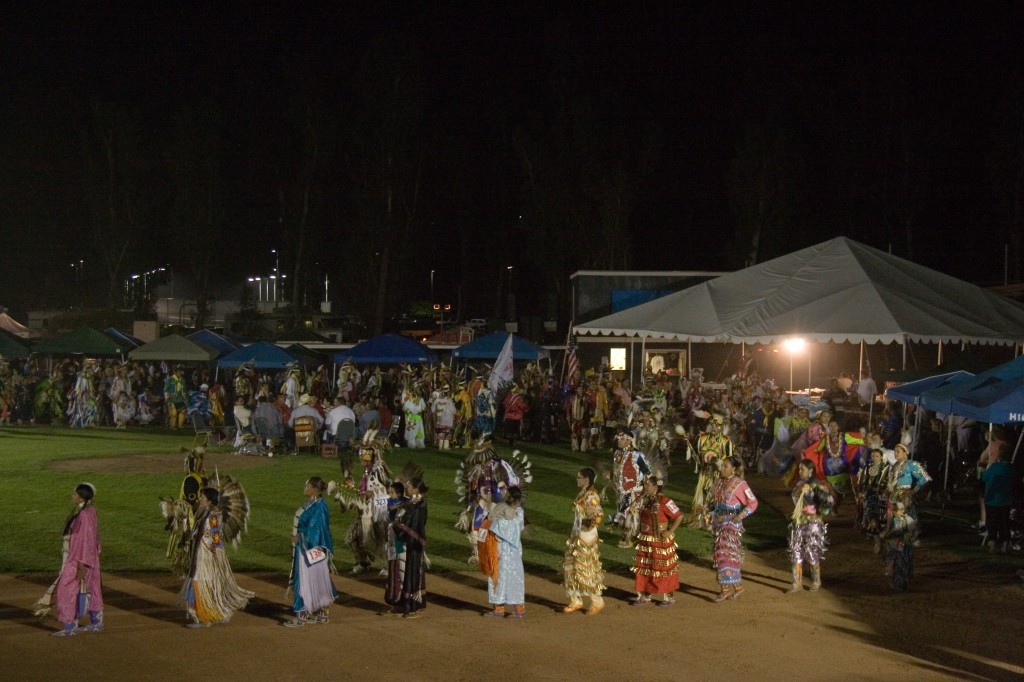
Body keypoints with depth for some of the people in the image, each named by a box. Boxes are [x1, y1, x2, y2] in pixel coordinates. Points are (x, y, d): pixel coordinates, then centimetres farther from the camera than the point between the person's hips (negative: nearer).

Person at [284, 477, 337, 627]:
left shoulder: (318, 506, -19)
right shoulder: (310, 503, 8)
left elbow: (314, 530, -22)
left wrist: (299, 537, -15)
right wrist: (298, 536, 5)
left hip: (311, 549, -9)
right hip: (304, 548, 9)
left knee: (307, 581, -3)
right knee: (317, 581, 14)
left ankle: (302, 617, 2)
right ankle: (323, 613, 21)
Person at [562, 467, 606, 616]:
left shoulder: (591, 496, -17)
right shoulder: (582, 494, 10)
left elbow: (599, 514, -28)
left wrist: (591, 522, -44)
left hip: (587, 537, -9)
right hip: (576, 536, 10)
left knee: (587, 570, -3)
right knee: (572, 568, 11)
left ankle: (597, 602, 9)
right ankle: (576, 601, 19)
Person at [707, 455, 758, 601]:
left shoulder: (739, 484, -13)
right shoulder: (718, 481, 8)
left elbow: (753, 503, -12)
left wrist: (739, 517, -16)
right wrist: (710, 512, 9)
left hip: (731, 523, -8)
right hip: (718, 522, 8)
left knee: (726, 553, -8)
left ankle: (725, 588, -3)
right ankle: (737, 585, 22)